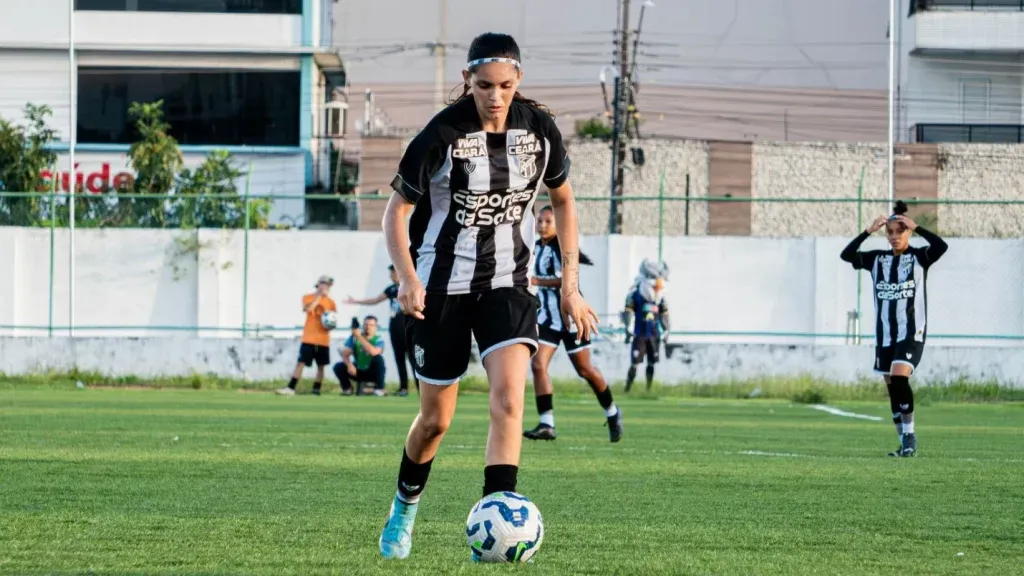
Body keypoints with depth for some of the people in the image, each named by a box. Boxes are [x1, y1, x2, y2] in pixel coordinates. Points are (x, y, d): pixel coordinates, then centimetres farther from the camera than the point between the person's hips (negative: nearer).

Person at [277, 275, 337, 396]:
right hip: (308, 339, -2)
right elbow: (307, 309, -19)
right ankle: (290, 388, -10)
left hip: (323, 340, 2)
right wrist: (320, 296, -17)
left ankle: (316, 390, 12)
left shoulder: (331, 302, 8)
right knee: (301, 363, -8)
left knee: (321, 365, 4)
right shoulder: (308, 298, 2)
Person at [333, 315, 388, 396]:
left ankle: (379, 388, -19)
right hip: (358, 371, 2)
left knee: (378, 358, -33)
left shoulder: (378, 340, -16)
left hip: (372, 372, -2)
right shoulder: (354, 337, -7)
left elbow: (373, 352, -39)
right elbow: (345, 354, -15)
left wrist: (359, 337, -38)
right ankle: (347, 388, 5)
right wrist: (349, 365, -36)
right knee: (338, 367, -21)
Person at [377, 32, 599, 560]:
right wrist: (407, 278, -21)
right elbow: (396, 209, -6)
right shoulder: (443, 135, -14)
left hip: (507, 285, 2)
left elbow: (562, 200, 12)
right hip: (442, 288, -2)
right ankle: (404, 510, 35)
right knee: (436, 419, 7)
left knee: (509, 396, -21)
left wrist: (570, 284, 7)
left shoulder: (539, 129, -4)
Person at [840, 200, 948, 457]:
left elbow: (941, 246, -23)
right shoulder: (877, 259, 6)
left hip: (912, 332, -5)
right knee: (891, 386, 6)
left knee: (899, 376, -22)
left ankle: (909, 435, -12)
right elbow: (846, 255, -6)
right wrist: (868, 231, -14)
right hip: (885, 333, 5)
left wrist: (916, 227, -21)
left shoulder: (919, 257, -3)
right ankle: (905, 443, 15)